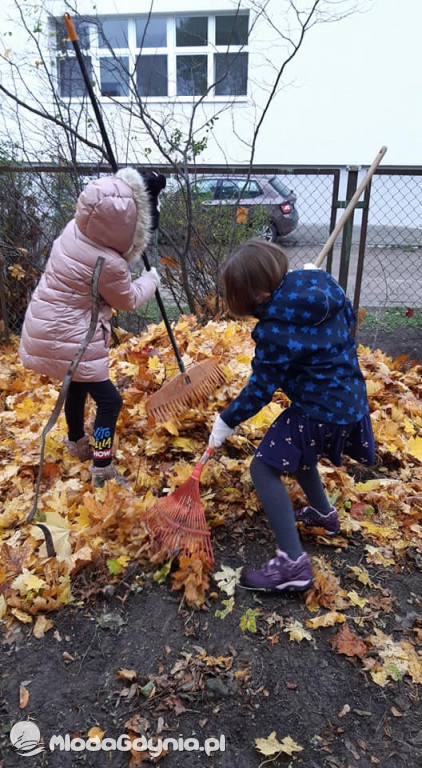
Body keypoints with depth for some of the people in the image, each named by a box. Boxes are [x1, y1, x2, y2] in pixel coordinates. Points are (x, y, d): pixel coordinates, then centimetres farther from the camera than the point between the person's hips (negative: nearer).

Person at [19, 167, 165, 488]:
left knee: (78, 385, 28)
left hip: (45, 327, 10)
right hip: (67, 339, -10)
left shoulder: (75, 230, -4)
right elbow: (129, 299, -7)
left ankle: (76, 442, 51)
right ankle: (102, 470, 9)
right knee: (109, 400, -1)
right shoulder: (108, 263, -27)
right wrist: (151, 279, 12)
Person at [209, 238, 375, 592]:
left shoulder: (275, 329, -24)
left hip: (321, 411, -9)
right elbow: (348, 316, 15)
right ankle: (323, 512, 49)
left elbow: (260, 390, -16)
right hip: (351, 398, 9)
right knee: (294, 451, 30)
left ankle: (292, 563, -5)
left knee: (264, 468, -5)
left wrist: (226, 422, -3)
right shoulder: (321, 283, -4)